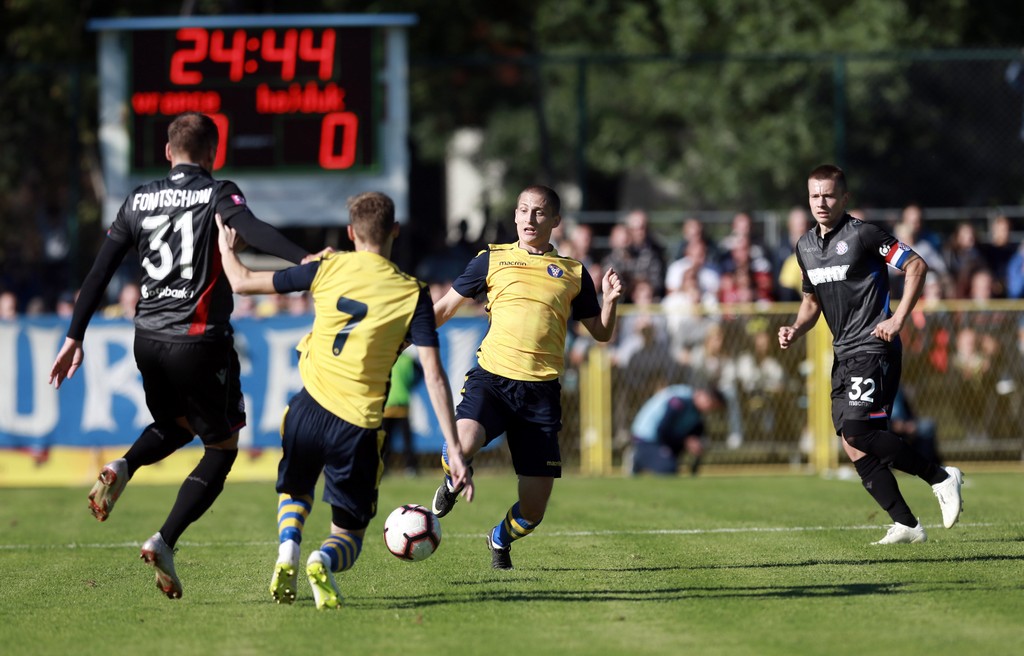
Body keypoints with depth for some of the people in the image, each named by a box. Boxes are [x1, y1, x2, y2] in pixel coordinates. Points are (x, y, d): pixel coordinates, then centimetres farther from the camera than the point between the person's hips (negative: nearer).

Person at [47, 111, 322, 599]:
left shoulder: (140, 200, 10)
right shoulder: (217, 194, -4)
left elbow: (100, 271, 9)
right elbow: (251, 230, -26)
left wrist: (74, 338, 14)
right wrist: (302, 258, -40)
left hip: (148, 340, 5)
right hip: (200, 341, -5)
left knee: (176, 427, 30)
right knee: (222, 448, 9)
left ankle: (123, 468, -2)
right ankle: (164, 542, -8)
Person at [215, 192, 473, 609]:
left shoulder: (328, 268, 1)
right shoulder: (413, 294, -2)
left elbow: (243, 283, 8)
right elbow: (434, 375, -9)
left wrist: (225, 246, 30)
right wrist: (453, 450, -8)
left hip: (309, 407, 1)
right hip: (358, 426, -1)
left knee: (295, 491, 31)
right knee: (349, 536, 12)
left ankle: (287, 552, -2)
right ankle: (323, 561, -25)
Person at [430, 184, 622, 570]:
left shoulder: (573, 273, 13)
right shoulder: (492, 260, 10)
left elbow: (601, 333, 17)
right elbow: (446, 306, 17)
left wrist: (610, 301, -3)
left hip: (541, 391, 1)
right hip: (492, 378, -1)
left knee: (532, 511, -2)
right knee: (463, 444, -35)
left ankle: (501, 539, 36)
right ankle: (453, 481, 4)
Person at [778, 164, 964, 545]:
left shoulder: (863, 235, -9)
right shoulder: (805, 246, 13)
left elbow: (916, 266, -8)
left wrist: (899, 319, -14)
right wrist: (795, 331, 6)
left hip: (874, 349, -8)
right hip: (843, 356, 8)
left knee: (858, 432, -21)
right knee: (854, 447, 0)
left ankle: (940, 478, -8)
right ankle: (906, 525, 4)